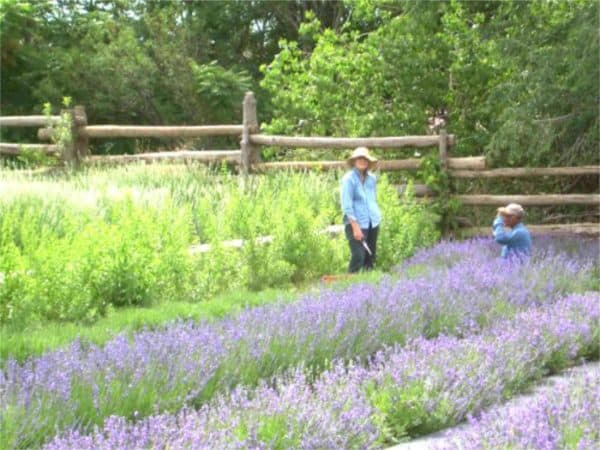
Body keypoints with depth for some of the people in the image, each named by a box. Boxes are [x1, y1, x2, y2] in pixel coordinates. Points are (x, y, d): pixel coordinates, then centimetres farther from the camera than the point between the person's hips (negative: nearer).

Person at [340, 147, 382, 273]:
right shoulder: (349, 179, -9)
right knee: (358, 256, -15)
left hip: (373, 223, 6)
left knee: (370, 257, 8)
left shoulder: (372, 178, 10)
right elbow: (346, 205, -13)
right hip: (357, 223, -6)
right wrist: (355, 227, -17)